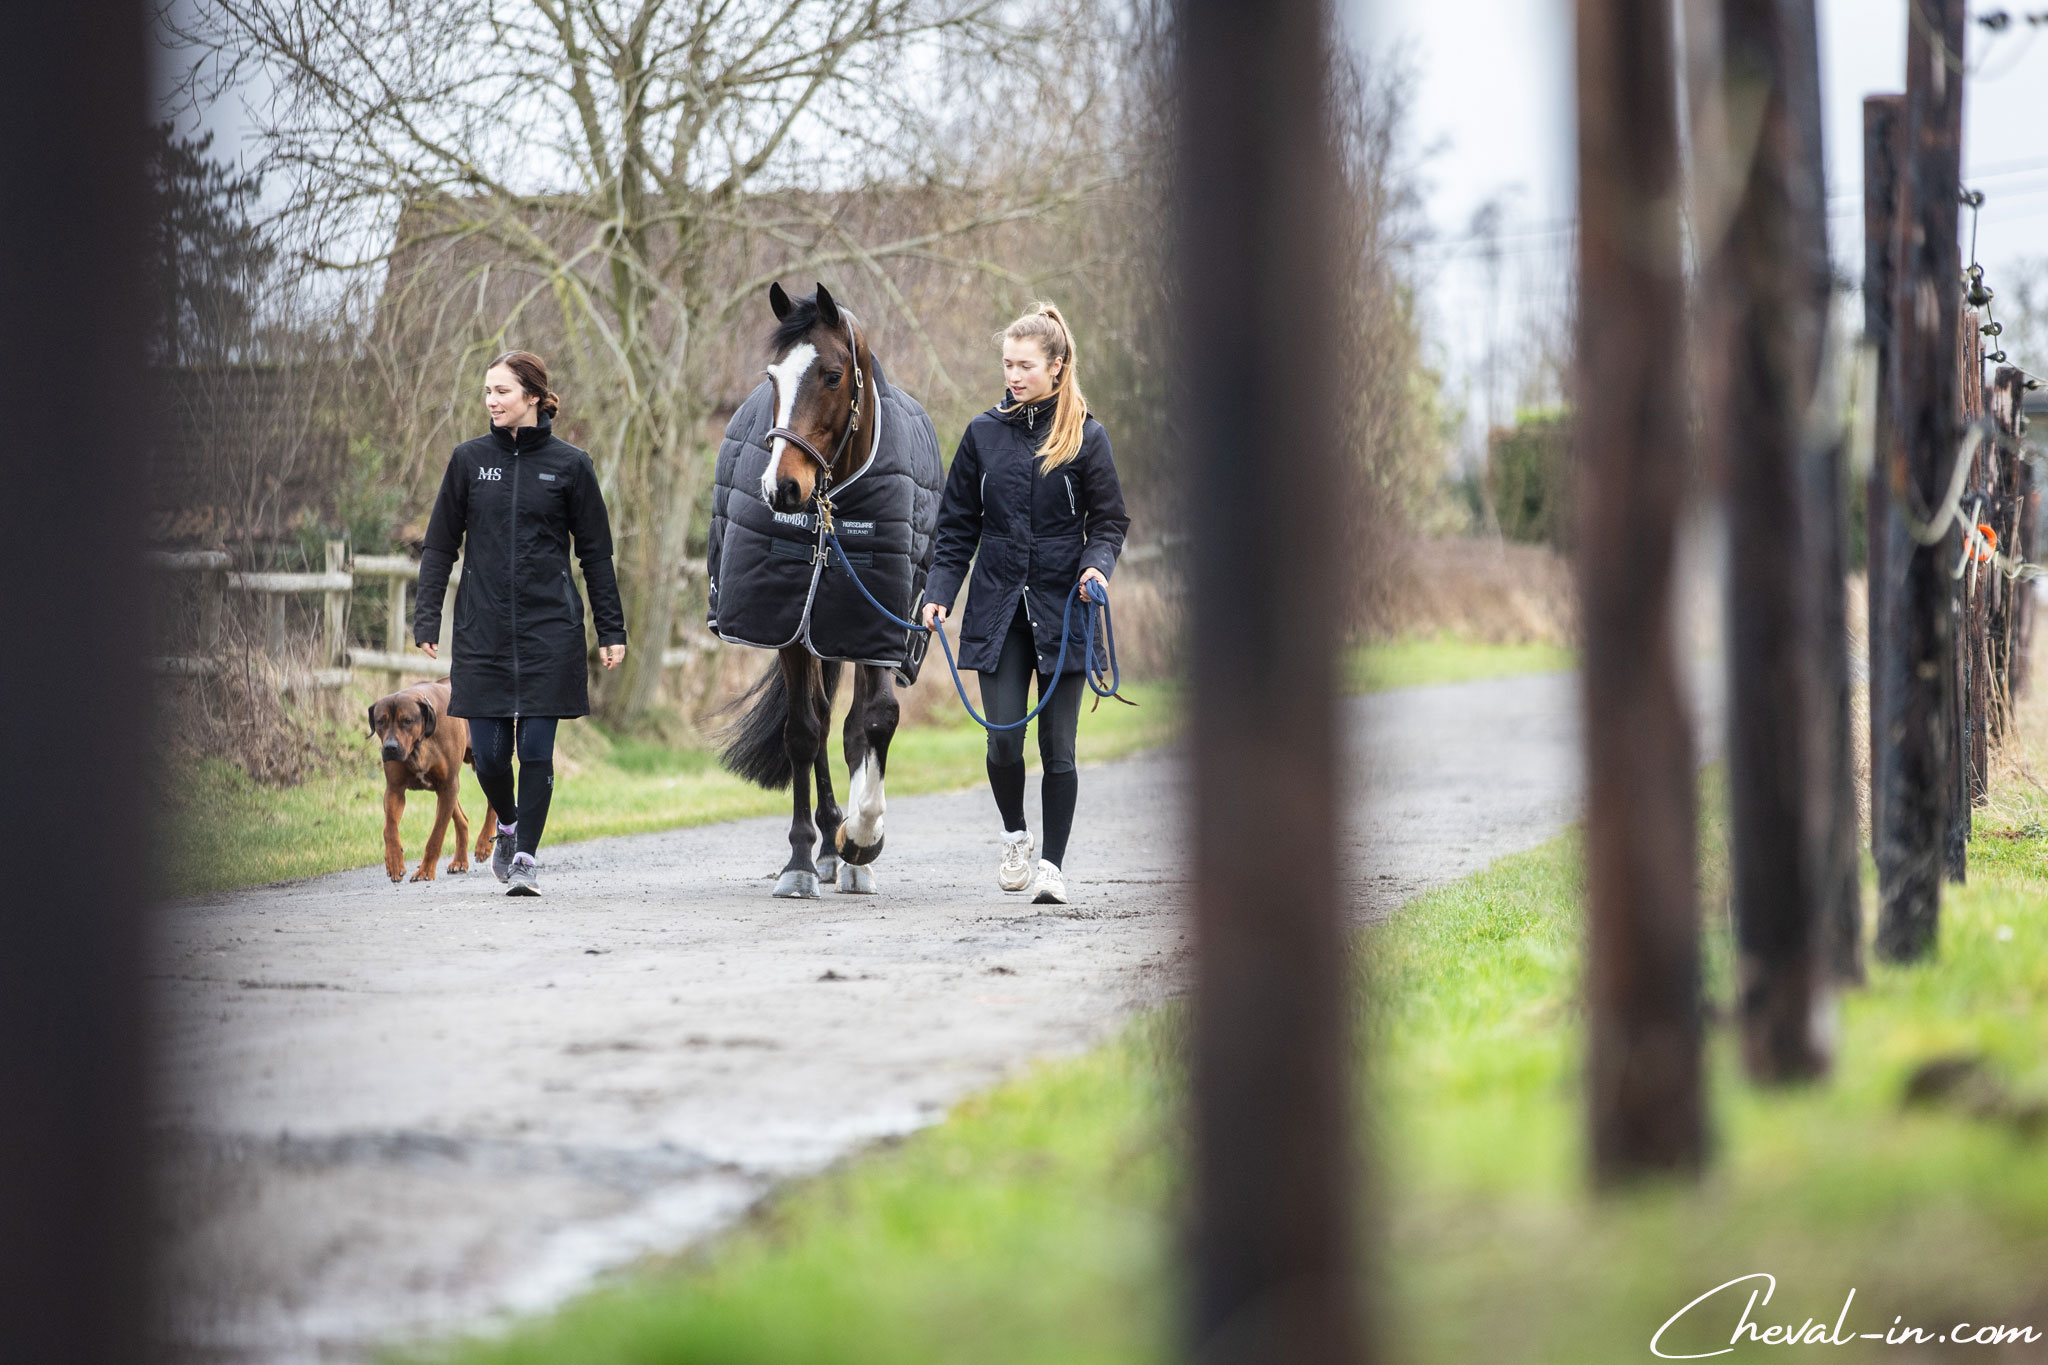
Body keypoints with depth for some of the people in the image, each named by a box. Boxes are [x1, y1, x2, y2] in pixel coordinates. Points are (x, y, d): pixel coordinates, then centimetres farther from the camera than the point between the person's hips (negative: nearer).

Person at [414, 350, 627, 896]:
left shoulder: (569, 464, 1)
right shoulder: (470, 459, 5)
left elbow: (596, 553, 6)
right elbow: (440, 544, 9)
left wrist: (611, 629, 3)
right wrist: (426, 619, 1)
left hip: (550, 630, -2)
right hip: (483, 630, 2)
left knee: (536, 747, -5)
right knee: (488, 752, 2)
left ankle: (526, 857, 4)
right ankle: (507, 825, 31)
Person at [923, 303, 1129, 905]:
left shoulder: (1087, 438, 0)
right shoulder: (984, 434, 6)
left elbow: (1109, 521, 4)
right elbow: (957, 527, 10)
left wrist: (1097, 565, -16)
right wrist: (939, 592, -1)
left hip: (1062, 608, -1)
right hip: (998, 608, 1)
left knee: (1057, 746, -1)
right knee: (1003, 743, -5)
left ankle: (1052, 863, 9)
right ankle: (1015, 835, 22)